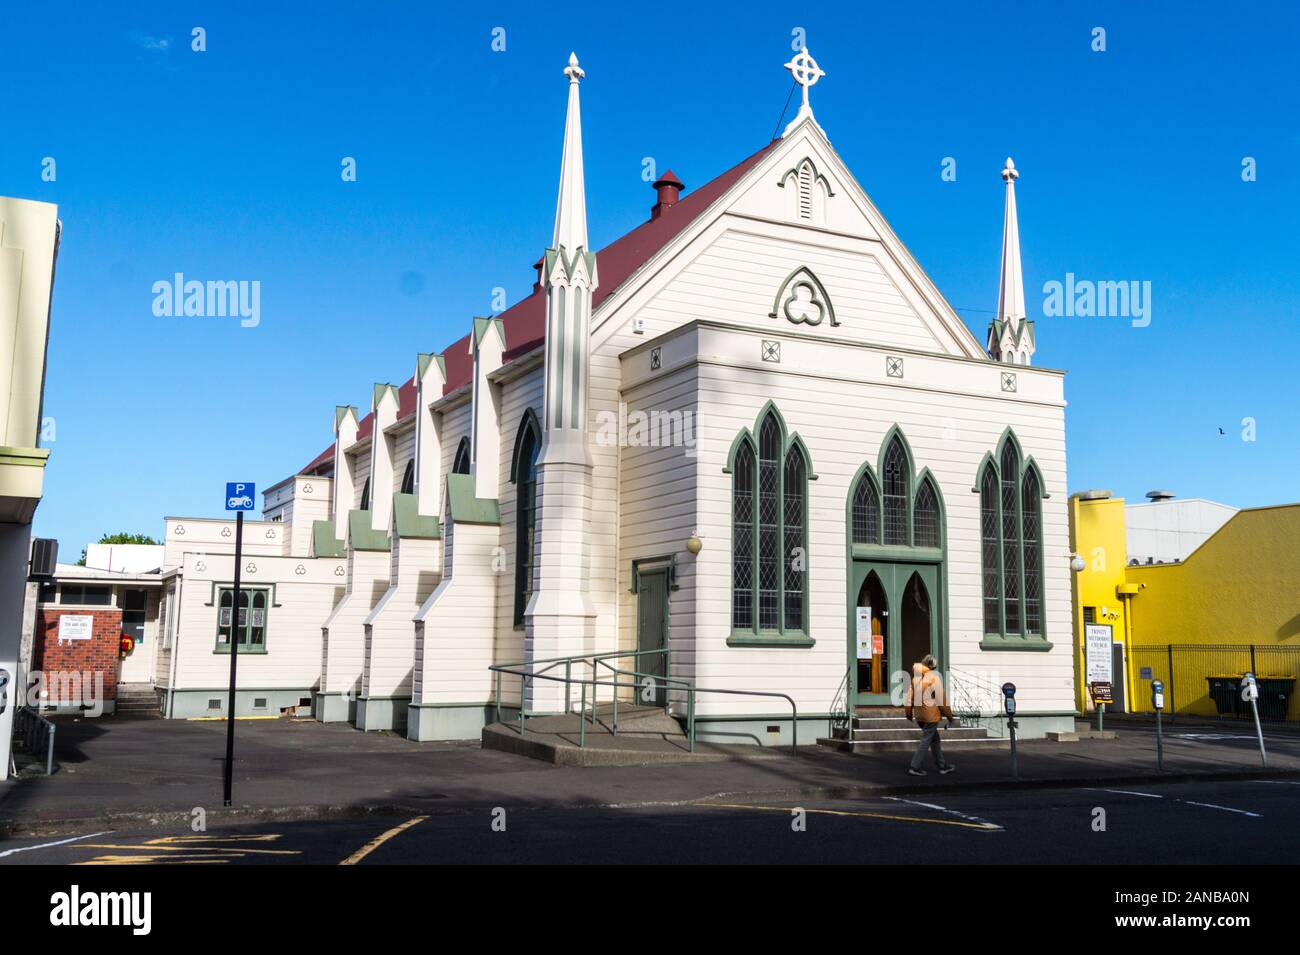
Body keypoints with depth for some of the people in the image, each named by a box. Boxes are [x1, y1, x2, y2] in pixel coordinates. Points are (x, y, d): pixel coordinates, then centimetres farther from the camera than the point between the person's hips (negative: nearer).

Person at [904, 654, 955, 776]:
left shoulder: (916, 677, 7)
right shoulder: (934, 677, -13)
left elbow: (910, 696, 9)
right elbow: (941, 699, -12)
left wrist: (908, 713, 17)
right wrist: (949, 716, -4)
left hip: (919, 715, 7)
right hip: (931, 714, -7)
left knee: (935, 739, 18)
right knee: (926, 741, 0)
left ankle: (942, 766, 25)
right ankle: (914, 767, -2)